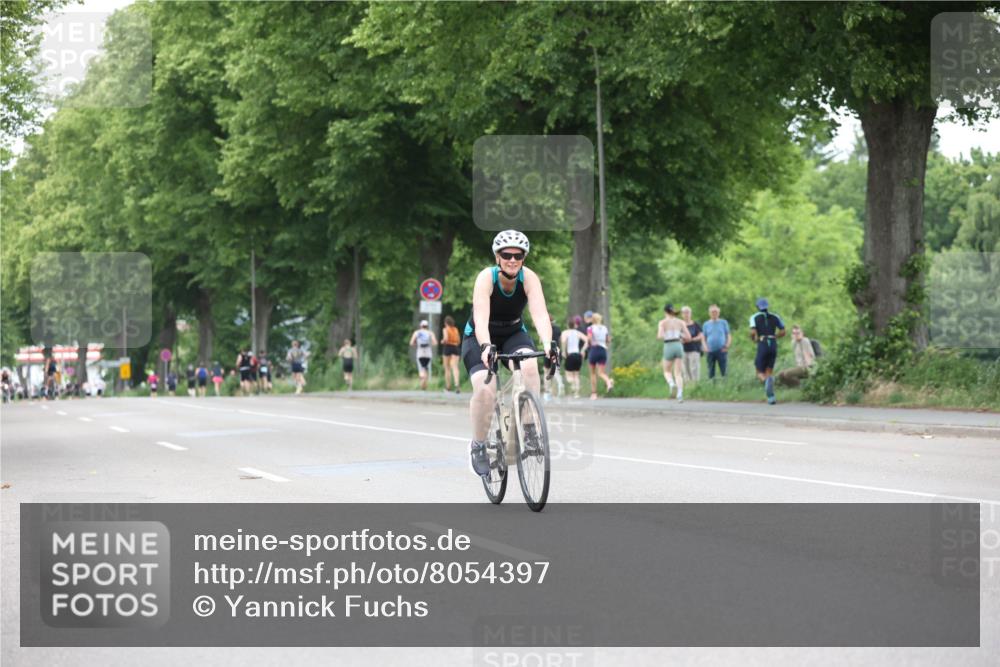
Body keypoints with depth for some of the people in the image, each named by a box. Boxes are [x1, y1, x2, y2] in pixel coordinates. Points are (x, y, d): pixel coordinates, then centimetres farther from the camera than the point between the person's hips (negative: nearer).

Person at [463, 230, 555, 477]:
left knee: (530, 367, -32)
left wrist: (548, 343, -53)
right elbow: (481, 317, -40)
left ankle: (529, 428, -17)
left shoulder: (529, 278, -21)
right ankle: (478, 445, -3)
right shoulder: (486, 278, -27)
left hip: (514, 334, 2)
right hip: (480, 338, -2)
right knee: (485, 390, -26)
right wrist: (485, 347, -58)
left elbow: (540, 314, -34)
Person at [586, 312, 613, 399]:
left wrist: (588, 344, 1)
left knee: (593, 373, 11)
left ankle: (594, 393, 12)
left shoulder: (590, 328, -3)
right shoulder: (605, 328, 10)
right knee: (601, 372, 0)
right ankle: (608, 382, -34)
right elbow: (609, 341, 11)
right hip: (603, 350, 3)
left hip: (594, 350, -3)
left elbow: (589, 338, -18)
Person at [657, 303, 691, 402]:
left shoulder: (662, 322, 0)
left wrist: (658, 337, 10)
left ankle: (672, 384, -17)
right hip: (679, 347, 2)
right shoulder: (680, 322, 8)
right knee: (678, 374, 2)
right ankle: (680, 394, -21)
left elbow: (660, 336, -14)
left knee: (667, 372, 17)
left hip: (668, 348, -2)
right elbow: (688, 337, 4)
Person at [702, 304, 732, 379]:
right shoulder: (706, 324, 12)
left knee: (724, 371, -7)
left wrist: (727, 346, -7)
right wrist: (705, 347, -4)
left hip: (721, 351, -2)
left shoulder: (723, 323, 8)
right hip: (710, 351, 2)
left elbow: (729, 336, 8)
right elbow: (703, 338, 14)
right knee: (711, 371, 2)